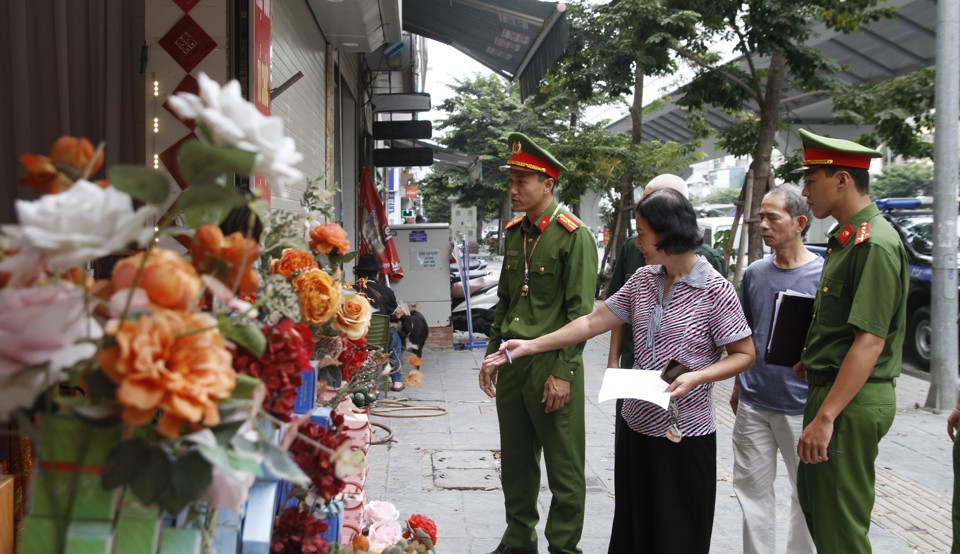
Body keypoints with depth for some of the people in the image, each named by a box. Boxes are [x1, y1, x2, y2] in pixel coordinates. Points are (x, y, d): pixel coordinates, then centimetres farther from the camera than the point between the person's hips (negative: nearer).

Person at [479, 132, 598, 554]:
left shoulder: (574, 235, -11)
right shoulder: (515, 232, 11)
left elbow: (581, 312, -14)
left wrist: (563, 373, -17)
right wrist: (493, 353, 14)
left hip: (551, 365, -7)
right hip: (512, 362, 7)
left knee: (564, 468, 4)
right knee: (515, 462, 16)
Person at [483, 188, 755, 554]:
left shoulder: (715, 290, -13)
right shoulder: (642, 279, 3)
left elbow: (744, 354, -9)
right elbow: (593, 322, 4)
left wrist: (696, 377, -25)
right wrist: (529, 346, -2)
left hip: (685, 434, -5)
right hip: (637, 426, 6)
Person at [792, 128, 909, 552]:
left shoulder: (875, 244, -19)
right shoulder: (847, 239, 13)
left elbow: (870, 341, -24)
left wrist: (825, 417, -26)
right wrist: (811, 361, 15)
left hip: (852, 403, -10)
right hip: (828, 388, 10)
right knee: (812, 503, 22)